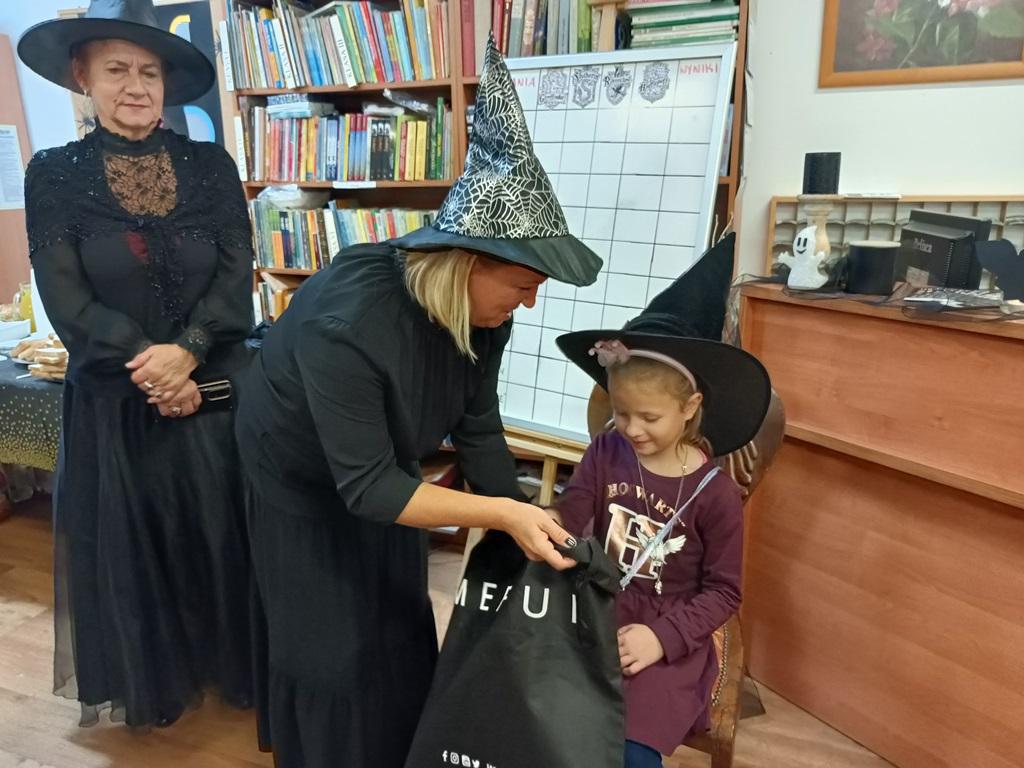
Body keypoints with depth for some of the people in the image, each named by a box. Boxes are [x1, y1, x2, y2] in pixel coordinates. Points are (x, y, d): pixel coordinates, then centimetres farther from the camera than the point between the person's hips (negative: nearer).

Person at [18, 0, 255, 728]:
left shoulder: (210, 166, 3)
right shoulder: (54, 174, 1)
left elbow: (237, 276, -5)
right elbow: (66, 298, -6)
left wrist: (187, 353, -19)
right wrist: (149, 368, -15)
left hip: (217, 392, 1)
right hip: (113, 401, 0)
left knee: (224, 539, 9)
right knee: (132, 549, 11)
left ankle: (234, 668, 32)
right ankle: (150, 686, 34)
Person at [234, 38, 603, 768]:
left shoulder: (480, 309, -21)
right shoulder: (348, 324, -41)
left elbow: (478, 428, -11)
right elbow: (365, 487, -35)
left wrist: (522, 529, -13)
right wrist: (502, 514, -39)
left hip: (380, 467, 6)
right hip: (300, 474, -6)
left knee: (403, 625, 17)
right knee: (332, 645, 7)